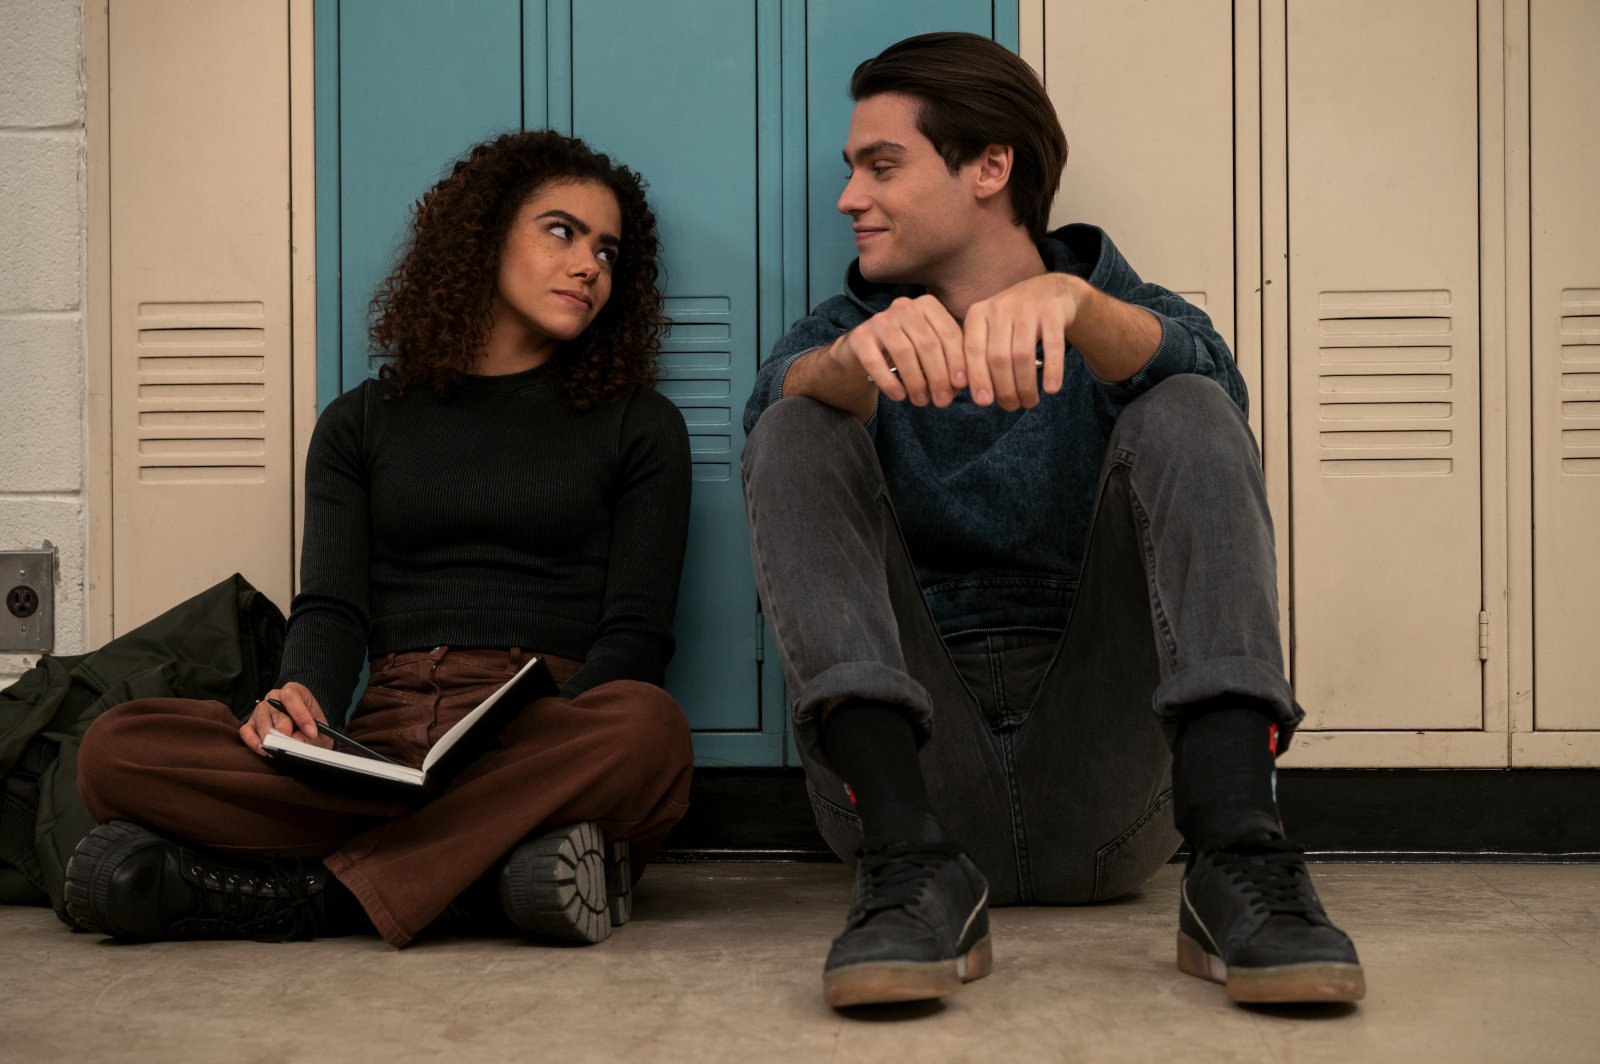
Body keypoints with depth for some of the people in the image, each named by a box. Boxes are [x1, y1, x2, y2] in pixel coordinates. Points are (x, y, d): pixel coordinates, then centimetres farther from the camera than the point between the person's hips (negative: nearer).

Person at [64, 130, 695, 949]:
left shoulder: (638, 426, 17)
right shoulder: (364, 422, 22)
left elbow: (635, 635, 6)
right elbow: (330, 608, 9)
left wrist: (549, 738, -17)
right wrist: (300, 701, -16)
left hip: (543, 747, -1)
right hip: (380, 745, 2)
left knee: (645, 727, -37)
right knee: (118, 748, -23)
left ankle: (321, 887, -30)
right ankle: (504, 859, -31)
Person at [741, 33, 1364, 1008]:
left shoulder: (1119, 321, 14)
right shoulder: (849, 333, 17)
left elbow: (1200, 369, -14)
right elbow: (779, 398, -10)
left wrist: (1071, 301, -36)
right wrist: (856, 356, -34)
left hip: (1102, 786, -1)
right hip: (913, 767, 1)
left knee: (1188, 416, -14)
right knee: (800, 432, -13)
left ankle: (1237, 853, -34)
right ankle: (914, 869, -33)